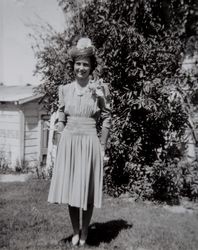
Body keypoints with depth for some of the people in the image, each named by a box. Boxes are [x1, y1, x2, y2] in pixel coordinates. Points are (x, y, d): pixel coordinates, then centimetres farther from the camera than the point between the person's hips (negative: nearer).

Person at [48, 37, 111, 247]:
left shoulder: (100, 89, -4)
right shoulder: (65, 89, 5)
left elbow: (106, 120, -1)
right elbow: (61, 120, 10)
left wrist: (102, 147, -4)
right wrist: (62, 143, 4)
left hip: (90, 143, -3)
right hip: (68, 142, 3)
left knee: (87, 190, 6)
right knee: (70, 188, 9)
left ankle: (84, 233, 24)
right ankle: (75, 231, 25)